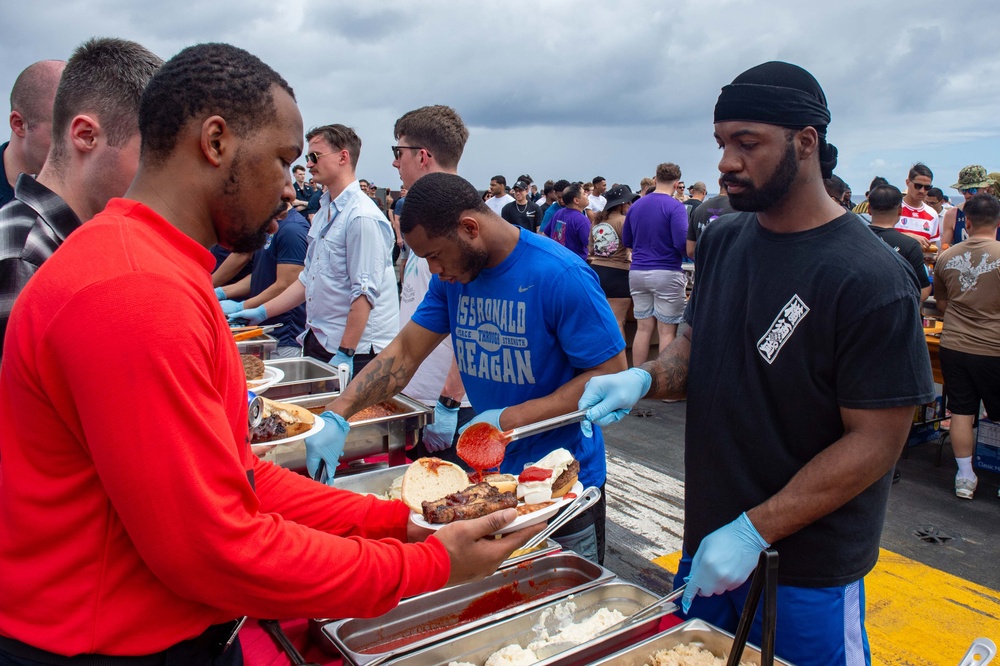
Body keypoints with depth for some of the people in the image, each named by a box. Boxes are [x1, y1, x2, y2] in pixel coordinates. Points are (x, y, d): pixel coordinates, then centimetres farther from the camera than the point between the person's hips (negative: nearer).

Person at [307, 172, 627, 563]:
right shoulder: (453, 277, -1)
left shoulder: (562, 277, -22)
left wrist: (510, 419, -25)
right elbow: (406, 351, 1)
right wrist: (337, 416, -11)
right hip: (489, 474, 6)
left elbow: (611, 374, -21)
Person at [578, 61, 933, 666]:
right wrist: (646, 378, -9)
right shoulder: (721, 241, 1)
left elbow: (876, 442, -19)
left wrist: (754, 531, -21)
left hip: (808, 570, -6)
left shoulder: (872, 280, -20)